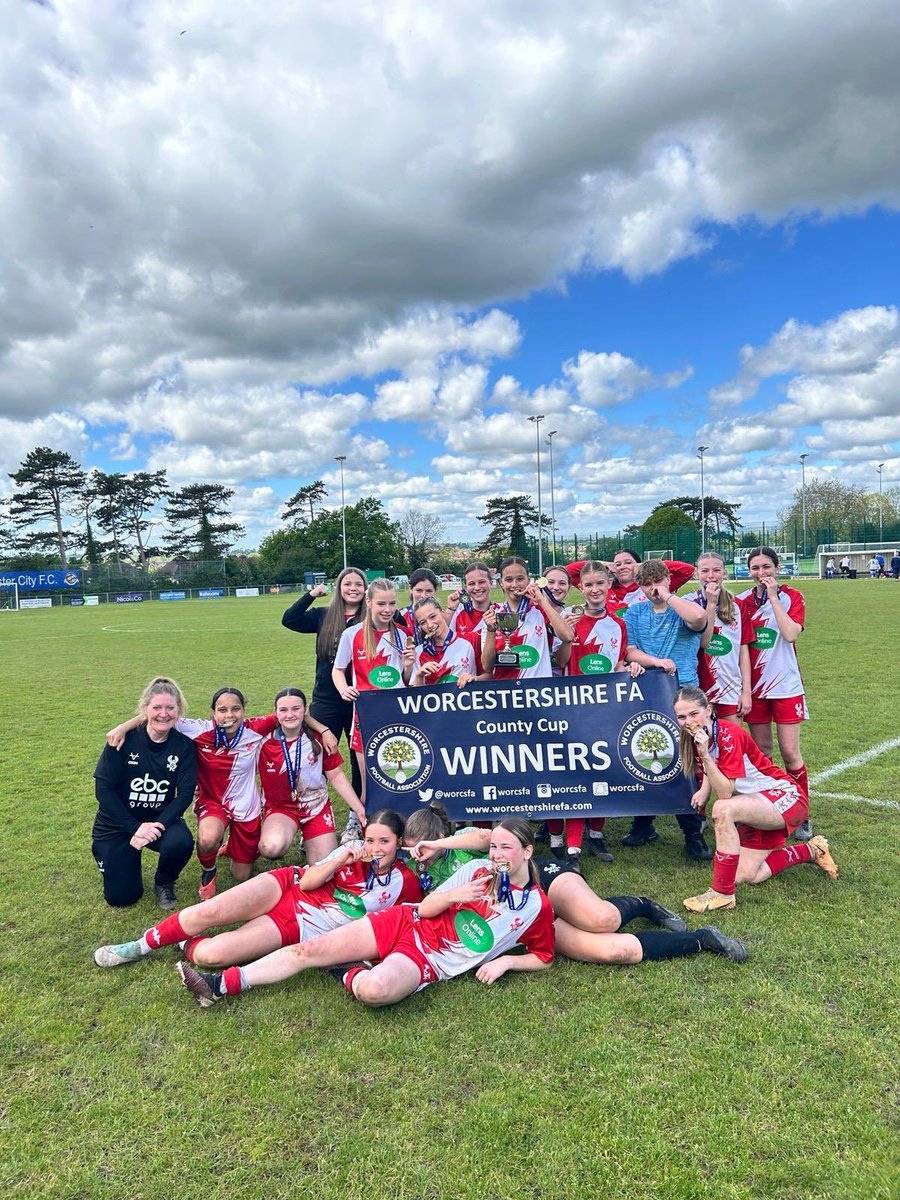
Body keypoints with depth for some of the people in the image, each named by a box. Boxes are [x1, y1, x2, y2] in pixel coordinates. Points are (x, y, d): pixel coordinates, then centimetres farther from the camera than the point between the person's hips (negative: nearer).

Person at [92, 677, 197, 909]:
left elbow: (185, 793, -11)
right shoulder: (125, 738, -17)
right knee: (121, 897, -3)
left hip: (161, 818, 1)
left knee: (181, 843, -32)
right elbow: (103, 788, -16)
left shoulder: (184, 744, -11)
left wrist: (160, 825, -26)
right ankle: (108, 855, 30)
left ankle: (164, 883, 3)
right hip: (117, 822, -1)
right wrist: (135, 827, -20)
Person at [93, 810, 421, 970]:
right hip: (288, 888, 2)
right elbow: (307, 882, -3)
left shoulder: (405, 884, -5)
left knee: (210, 954, -20)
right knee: (208, 912, -19)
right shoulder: (355, 849, -1)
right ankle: (139, 947, 7)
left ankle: (187, 945, 15)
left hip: (298, 927, -2)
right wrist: (340, 860, -19)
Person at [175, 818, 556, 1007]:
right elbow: (425, 908, 5)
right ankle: (220, 986, 3)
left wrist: (506, 960, -9)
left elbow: (543, 958, 8)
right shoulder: (477, 870, 5)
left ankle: (351, 977, -2)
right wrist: (453, 895, -15)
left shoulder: (537, 908, -2)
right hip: (404, 924, 4)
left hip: (430, 961, -4)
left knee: (375, 989, -37)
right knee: (307, 950, -7)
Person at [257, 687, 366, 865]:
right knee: (272, 848, -33)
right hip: (280, 808, -2)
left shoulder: (319, 737, -6)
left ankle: (308, 840, 28)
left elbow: (336, 776, 0)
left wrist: (359, 809, -3)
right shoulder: (265, 739, -11)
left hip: (317, 807, 2)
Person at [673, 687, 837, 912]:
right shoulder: (696, 738, -3)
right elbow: (709, 774, 13)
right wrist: (703, 791, -6)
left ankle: (722, 893, -23)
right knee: (747, 876, 3)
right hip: (756, 805, 9)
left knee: (723, 809, -35)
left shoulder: (729, 735, -25)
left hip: (785, 799, -9)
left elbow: (725, 794, -29)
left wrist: (705, 755, -38)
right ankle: (809, 851, 26)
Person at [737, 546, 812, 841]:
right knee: (762, 751, 9)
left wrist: (773, 596, -17)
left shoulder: (791, 597, -2)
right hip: (755, 686, 3)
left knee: (790, 753, -2)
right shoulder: (742, 601, 4)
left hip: (786, 686, -2)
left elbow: (791, 634, -20)